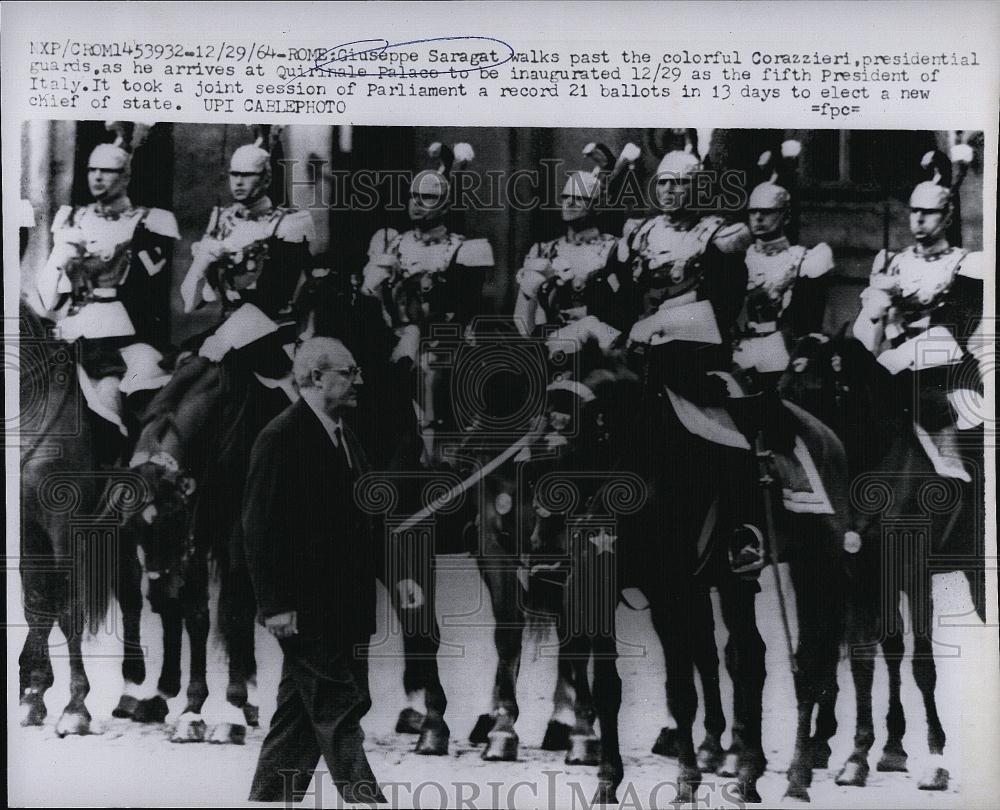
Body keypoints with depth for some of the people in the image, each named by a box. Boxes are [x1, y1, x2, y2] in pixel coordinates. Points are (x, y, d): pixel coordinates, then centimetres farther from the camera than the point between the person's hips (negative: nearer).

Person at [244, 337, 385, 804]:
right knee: (339, 705, -6)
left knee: (299, 717, 12)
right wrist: (275, 604, -18)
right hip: (304, 606, -9)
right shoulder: (281, 438, -12)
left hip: (341, 604, 9)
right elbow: (259, 528, -15)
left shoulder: (344, 437, 16)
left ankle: (269, 799, 21)